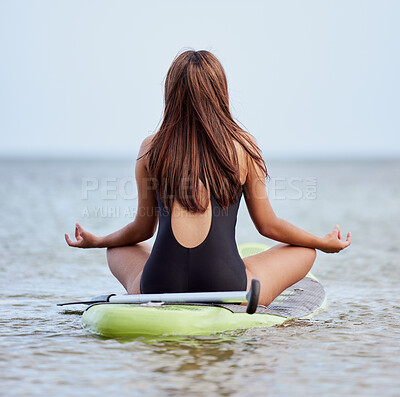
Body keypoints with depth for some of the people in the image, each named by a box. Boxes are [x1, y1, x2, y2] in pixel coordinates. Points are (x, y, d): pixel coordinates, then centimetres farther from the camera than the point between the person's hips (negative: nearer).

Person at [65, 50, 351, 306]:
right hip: (227, 295, -1)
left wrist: (96, 241, 35)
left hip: (159, 291, 1)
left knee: (118, 251, 35)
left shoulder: (151, 149, 3)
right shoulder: (242, 146, 0)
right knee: (304, 252, 22)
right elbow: (268, 225, 8)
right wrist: (324, 243, 27)